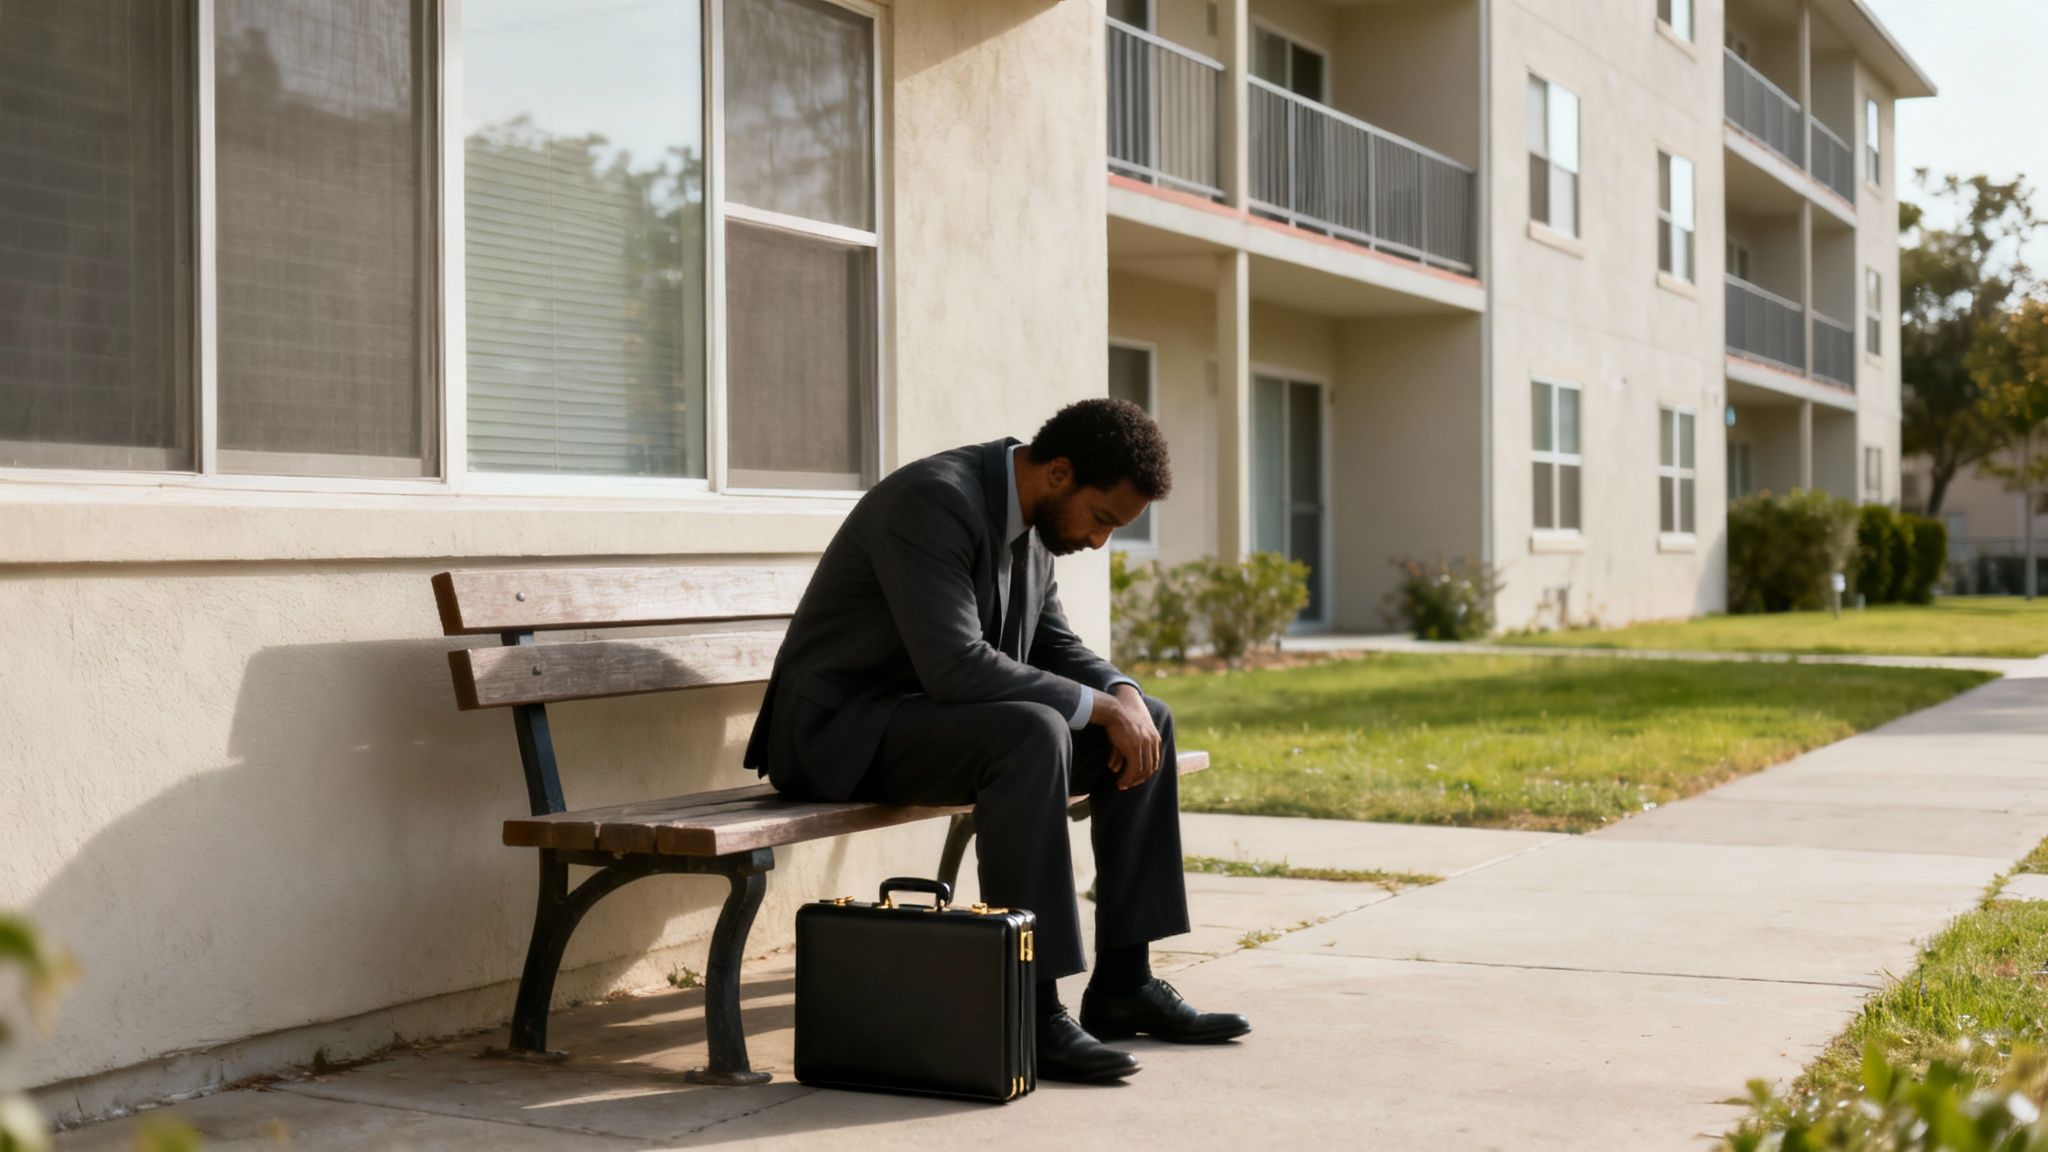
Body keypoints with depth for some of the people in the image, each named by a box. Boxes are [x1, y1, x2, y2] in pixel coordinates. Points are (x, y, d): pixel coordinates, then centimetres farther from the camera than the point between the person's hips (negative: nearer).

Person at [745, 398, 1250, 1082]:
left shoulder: (1030, 518, 6)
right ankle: (1030, 1010, -28)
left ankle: (1123, 982, 5)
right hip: (842, 731, -10)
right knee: (1032, 734, -35)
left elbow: (1055, 648, 13)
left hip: (936, 715, 10)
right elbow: (955, 666, -32)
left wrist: (1122, 693, -8)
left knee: (1149, 723, 3)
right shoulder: (933, 499, -23)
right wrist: (1098, 706, -26)